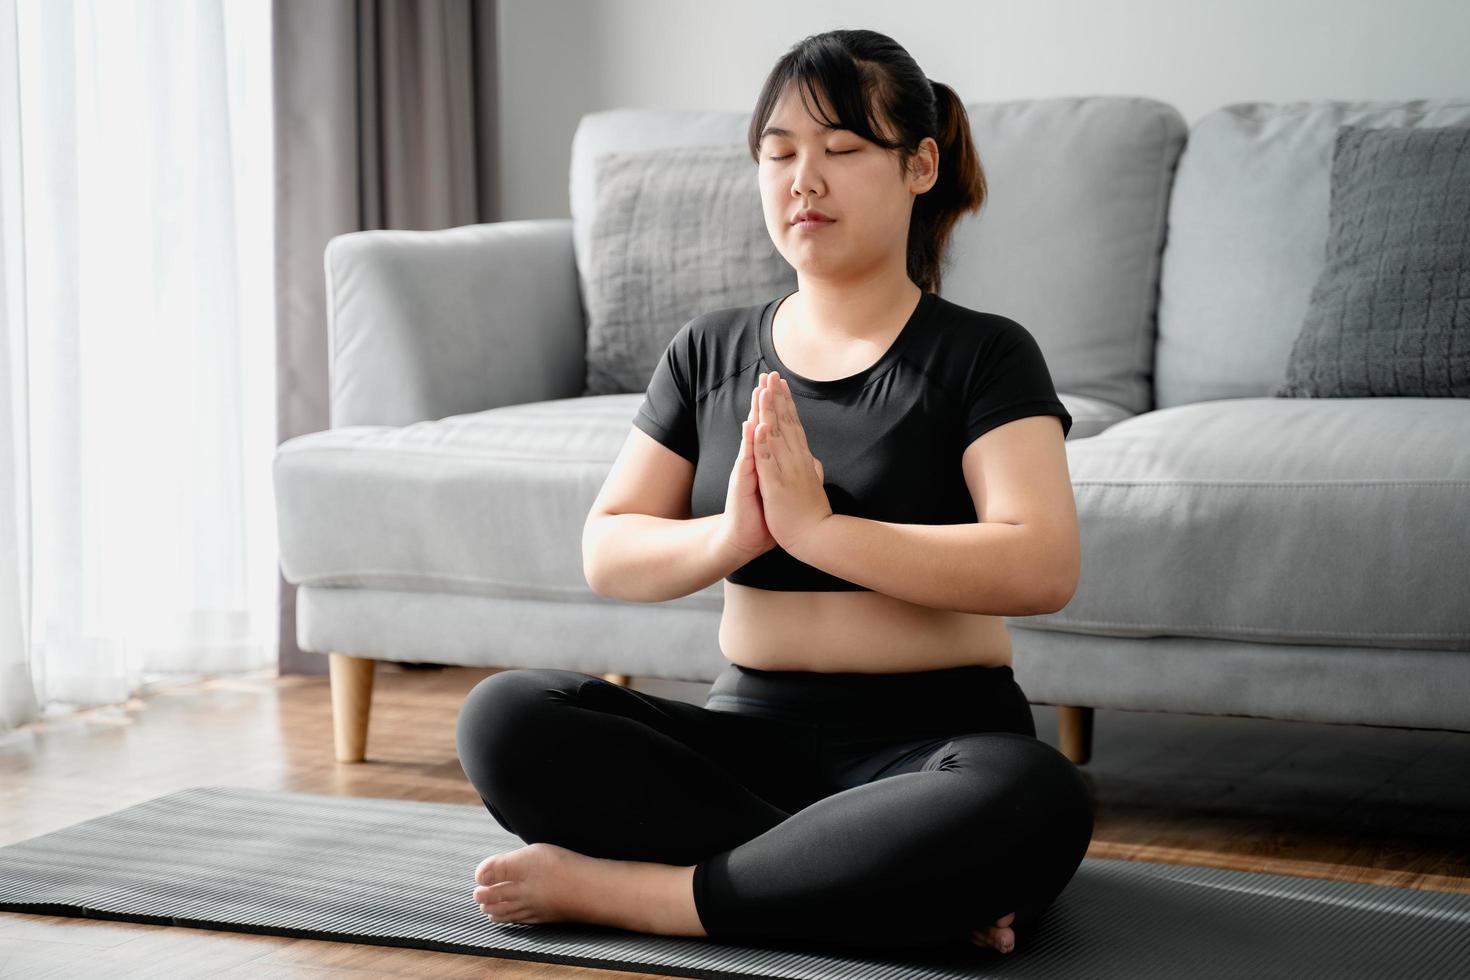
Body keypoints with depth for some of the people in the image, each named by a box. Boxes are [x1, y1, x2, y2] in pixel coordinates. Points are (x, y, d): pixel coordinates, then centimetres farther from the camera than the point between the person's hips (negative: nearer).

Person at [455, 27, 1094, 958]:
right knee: (506, 717, -21)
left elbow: (1042, 567, -16)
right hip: (752, 732, 4)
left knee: (1039, 803, -39)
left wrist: (814, 527, -20)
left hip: (933, 739, -4)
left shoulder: (982, 355, -1)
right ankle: (915, 891, -23)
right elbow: (607, 554, 7)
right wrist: (727, 536, -15)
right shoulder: (713, 350, 13)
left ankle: (619, 890, -26)